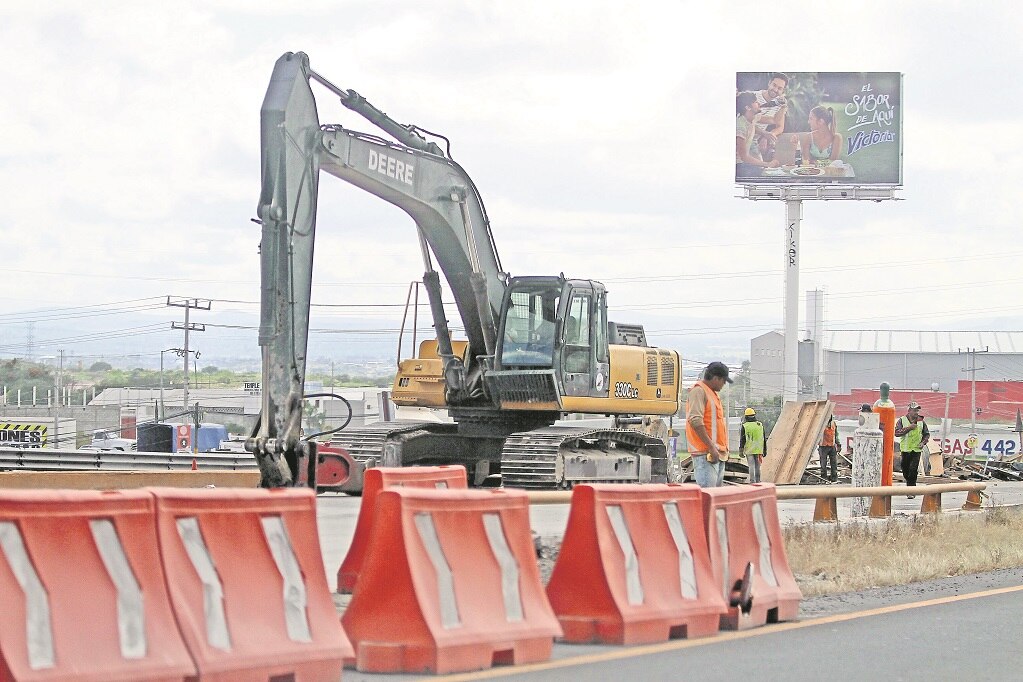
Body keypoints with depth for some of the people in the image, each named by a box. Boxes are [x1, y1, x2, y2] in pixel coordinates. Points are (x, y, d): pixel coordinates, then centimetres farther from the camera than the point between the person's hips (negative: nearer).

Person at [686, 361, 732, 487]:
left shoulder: (713, 393, 21)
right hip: (706, 453, -10)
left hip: (719, 453, 10)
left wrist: (724, 449, 22)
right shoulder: (698, 391, -10)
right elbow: (695, 421, -20)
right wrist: (711, 447, -21)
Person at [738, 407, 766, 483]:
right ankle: (758, 481, 13)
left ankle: (752, 481, -8)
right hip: (758, 450, 3)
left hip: (749, 450, -3)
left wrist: (741, 450, -2)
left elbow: (742, 440, -5)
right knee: (757, 466, 11)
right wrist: (764, 450, 16)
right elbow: (764, 439, 10)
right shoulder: (760, 425, 6)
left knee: (751, 466, -2)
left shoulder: (744, 426, -4)